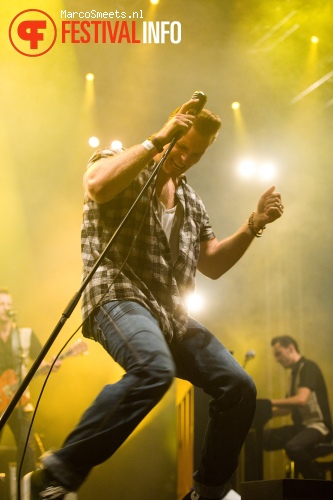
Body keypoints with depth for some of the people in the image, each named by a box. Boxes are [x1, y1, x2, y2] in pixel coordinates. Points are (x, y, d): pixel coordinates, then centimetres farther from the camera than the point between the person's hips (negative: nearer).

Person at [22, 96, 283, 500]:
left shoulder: (190, 201, 24)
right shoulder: (118, 164, 5)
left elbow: (213, 265, 23)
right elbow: (97, 184, -21)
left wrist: (253, 225, 10)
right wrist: (157, 140, -16)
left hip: (172, 314, 8)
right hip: (120, 297, -7)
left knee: (239, 387, -5)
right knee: (155, 368, -37)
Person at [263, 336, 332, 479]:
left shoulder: (308, 367, -11)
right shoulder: (295, 372, 17)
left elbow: (301, 399, -26)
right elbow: (289, 407, 21)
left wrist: (271, 402, -19)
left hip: (318, 426, -9)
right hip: (301, 426, 9)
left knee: (293, 447, -37)